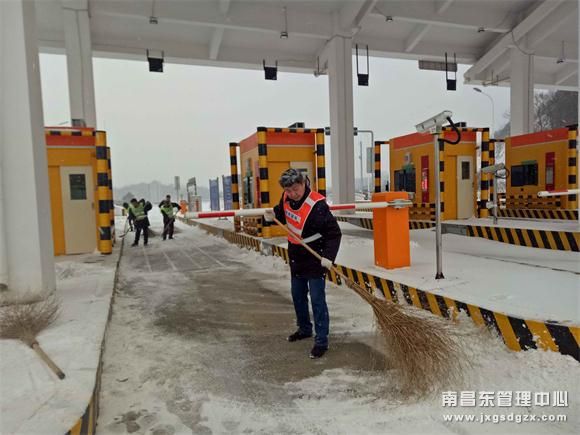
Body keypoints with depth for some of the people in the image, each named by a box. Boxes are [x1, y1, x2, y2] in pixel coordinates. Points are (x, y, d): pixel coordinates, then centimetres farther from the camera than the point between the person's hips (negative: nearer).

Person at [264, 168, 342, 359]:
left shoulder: (317, 205, -27)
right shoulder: (286, 198, -6)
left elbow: (334, 233, -24)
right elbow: (282, 213, 15)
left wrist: (329, 256, -34)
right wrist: (273, 215, -7)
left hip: (315, 258, -8)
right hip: (296, 256, 8)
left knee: (317, 299, -6)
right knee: (297, 295, 19)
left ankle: (321, 341, 6)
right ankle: (304, 329, 39)